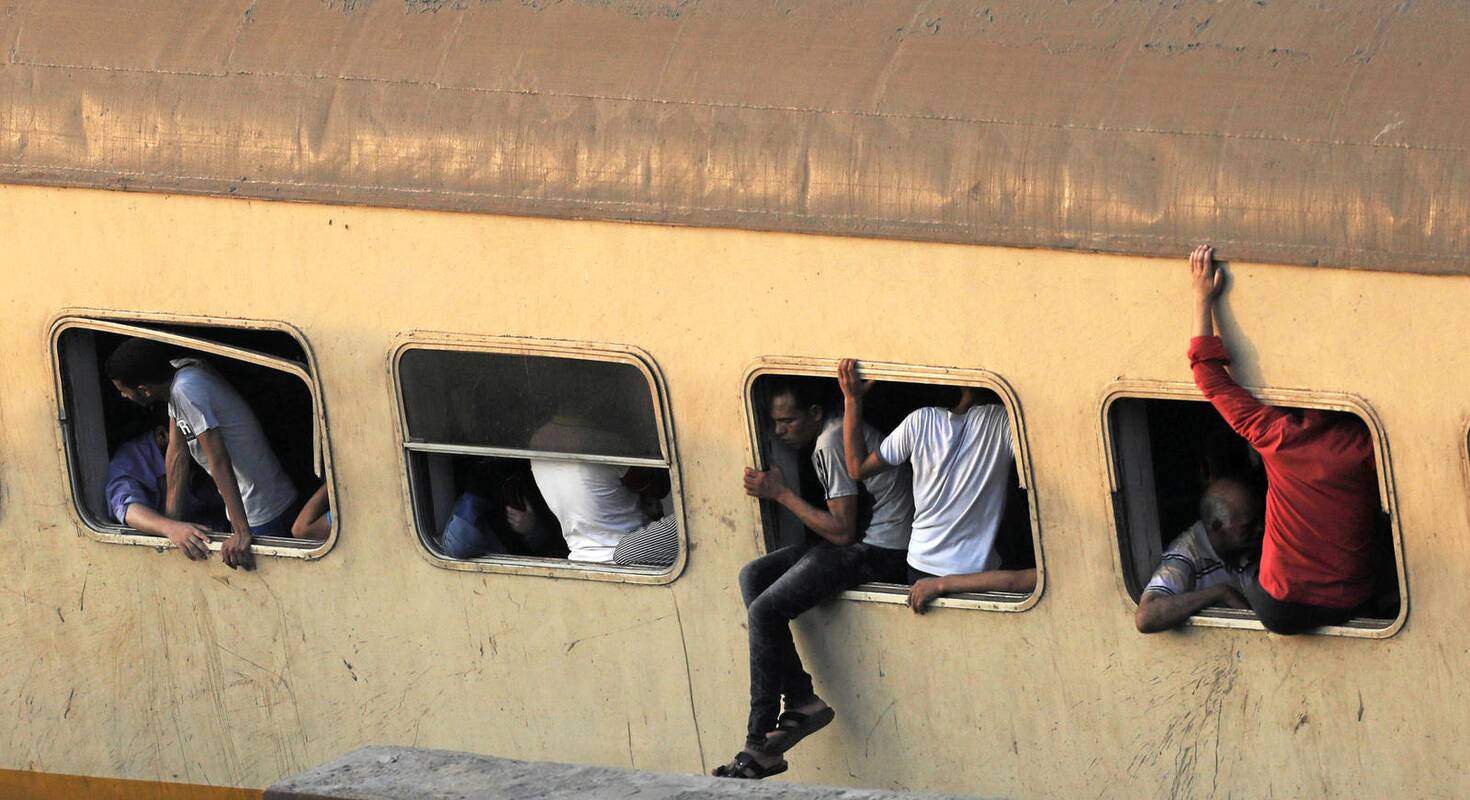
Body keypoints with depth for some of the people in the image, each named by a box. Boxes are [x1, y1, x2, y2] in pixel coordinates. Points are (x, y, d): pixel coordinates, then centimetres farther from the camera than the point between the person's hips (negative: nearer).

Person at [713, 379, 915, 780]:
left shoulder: (832, 443, -16)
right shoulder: (830, 436, 16)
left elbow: (842, 531, -20)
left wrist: (782, 493, -13)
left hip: (878, 552, -11)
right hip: (859, 540, 11)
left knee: (764, 612, -18)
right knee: (753, 576, 1)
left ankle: (760, 746, -16)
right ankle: (801, 700, -6)